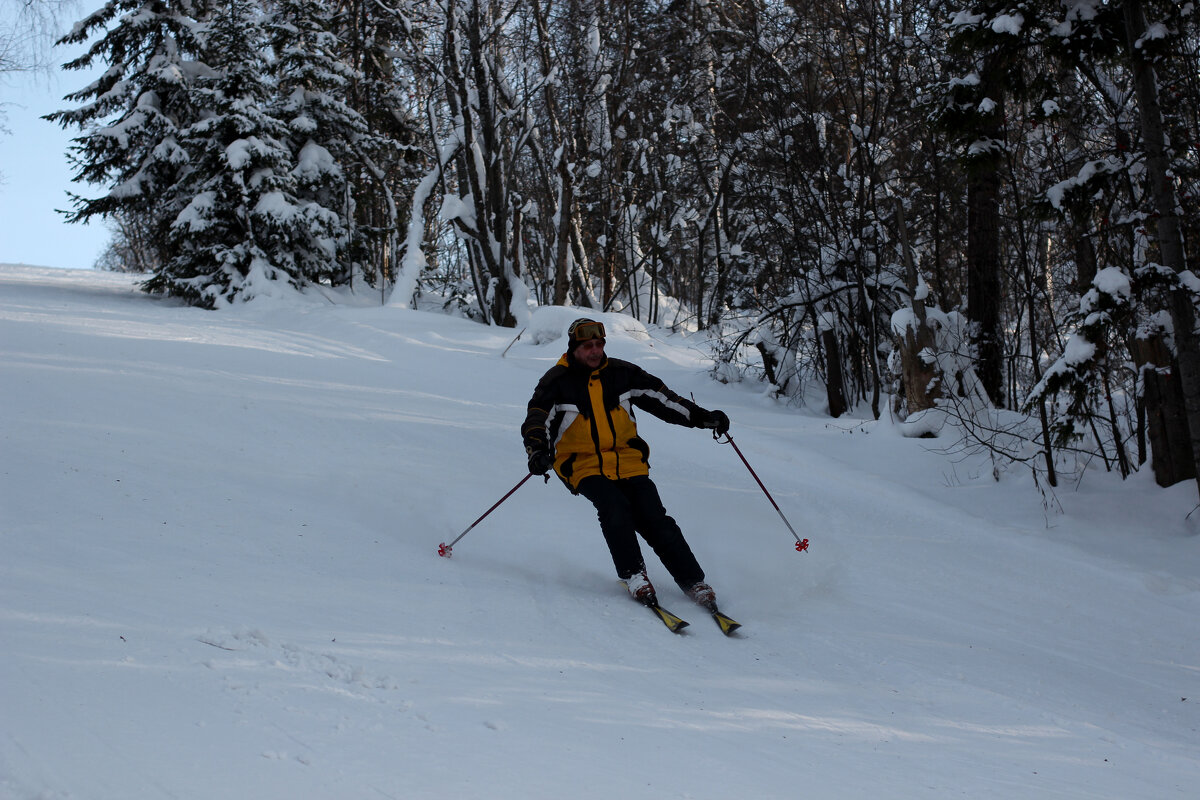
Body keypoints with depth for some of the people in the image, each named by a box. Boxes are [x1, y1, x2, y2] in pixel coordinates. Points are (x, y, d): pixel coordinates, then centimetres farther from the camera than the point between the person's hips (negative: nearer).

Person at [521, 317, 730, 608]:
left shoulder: (621, 373, 6)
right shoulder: (557, 381, -2)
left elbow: (662, 397, 12)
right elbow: (536, 420, -10)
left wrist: (703, 417, 6)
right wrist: (537, 451, -31)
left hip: (628, 461, 2)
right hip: (584, 466, -2)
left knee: (654, 518, -13)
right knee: (614, 508, -29)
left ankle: (692, 581, -7)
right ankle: (633, 575, -17)